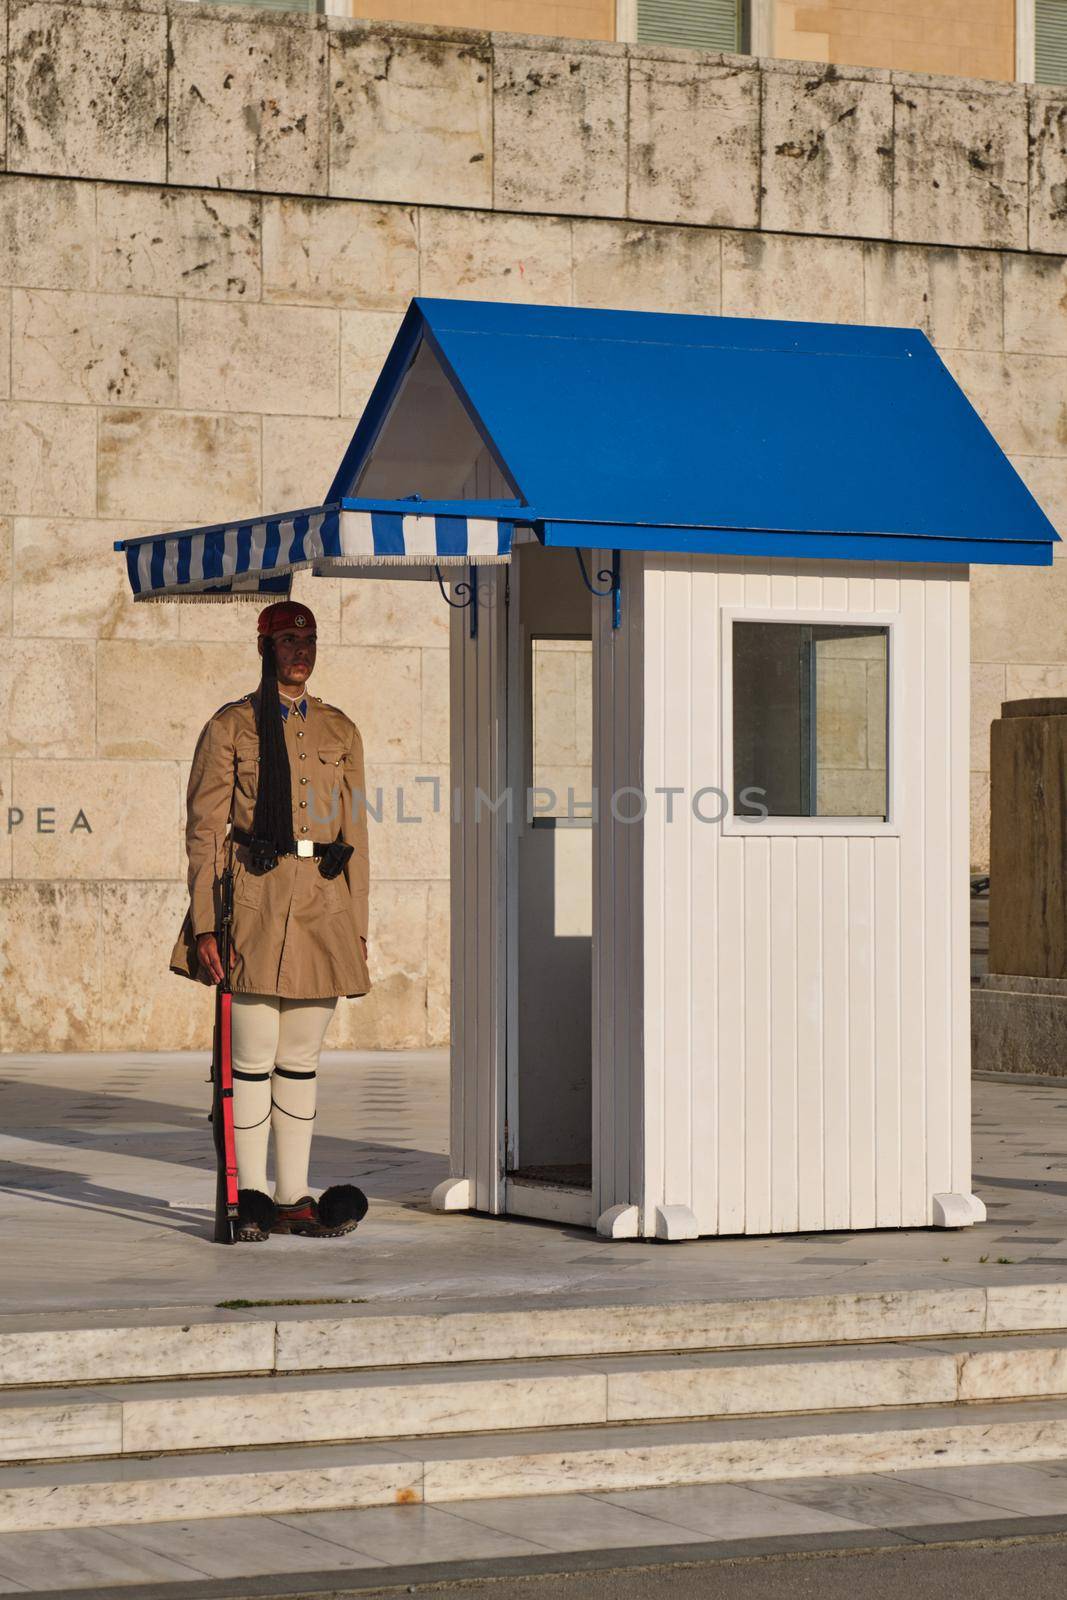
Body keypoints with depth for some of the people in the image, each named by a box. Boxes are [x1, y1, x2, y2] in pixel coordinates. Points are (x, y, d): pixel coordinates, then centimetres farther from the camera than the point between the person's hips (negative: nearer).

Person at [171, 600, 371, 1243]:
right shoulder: (231, 726, 2)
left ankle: (293, 1196, 11)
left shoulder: (340, 731, 14)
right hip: (255, 901, -4)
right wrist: (205, 924, -9)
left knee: (302, 1061, 6)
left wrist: (359, 925, 9)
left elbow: (355, 832, 15)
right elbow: (205, 829, -2)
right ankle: (251, 1198, 4)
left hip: (324, 909, 4)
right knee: (255, 1058, -3)